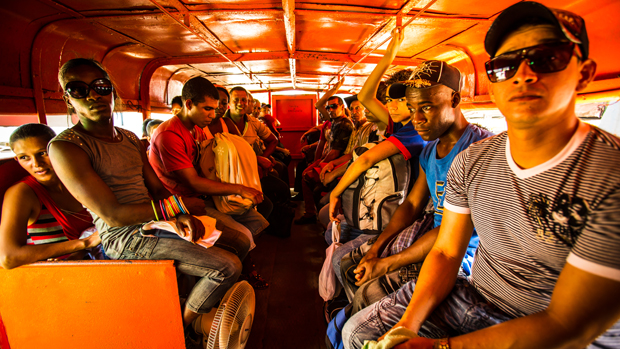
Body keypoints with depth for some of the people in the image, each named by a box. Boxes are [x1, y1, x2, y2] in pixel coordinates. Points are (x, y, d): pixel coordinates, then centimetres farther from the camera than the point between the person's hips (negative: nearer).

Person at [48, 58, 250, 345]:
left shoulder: (130, 138, 13)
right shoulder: (66, 147, -12)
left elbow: (158, 189, 9)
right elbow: (112, 215, -19)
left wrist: (180, 216, -11)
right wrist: (181, 205, -17)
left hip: (157, 223, 8)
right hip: (127, 240, -8)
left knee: (241, 240, 6)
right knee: (227, 267, -17)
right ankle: (183, 327, 7)